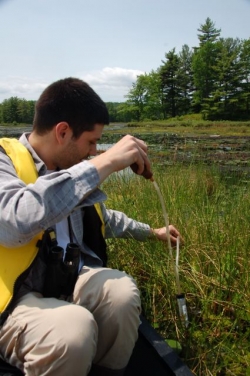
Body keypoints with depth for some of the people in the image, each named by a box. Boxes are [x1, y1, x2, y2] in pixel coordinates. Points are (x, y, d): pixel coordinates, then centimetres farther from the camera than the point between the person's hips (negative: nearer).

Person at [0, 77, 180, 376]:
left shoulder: (70, 167, 9)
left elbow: (102, 218, 26)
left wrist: (152, 232, 33)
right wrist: (102, 165, -32)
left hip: (71, 278, 6)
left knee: (122, 291, -26)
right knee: (74, 328, -35)